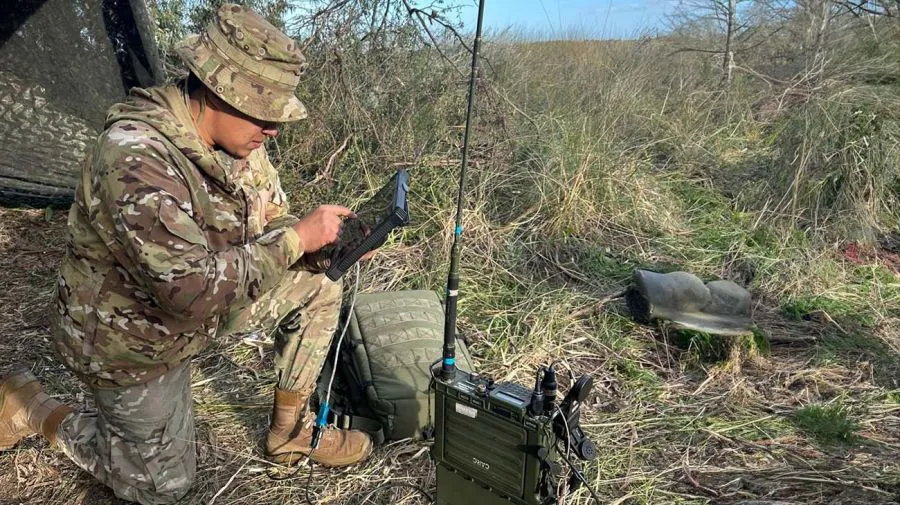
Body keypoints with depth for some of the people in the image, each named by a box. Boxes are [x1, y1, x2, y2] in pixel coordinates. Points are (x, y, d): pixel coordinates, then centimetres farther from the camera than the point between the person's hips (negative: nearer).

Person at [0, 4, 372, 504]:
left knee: (317, 290, -3)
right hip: (132, 341, -7)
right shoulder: (134, 155, -35)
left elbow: (270, 225, 0)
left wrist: (329, 244, -19)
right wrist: (298, 237, -33)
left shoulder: (236, 138, -10)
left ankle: (290, 432, 12)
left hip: (202, 301, 7)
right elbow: (195, 288, -41)